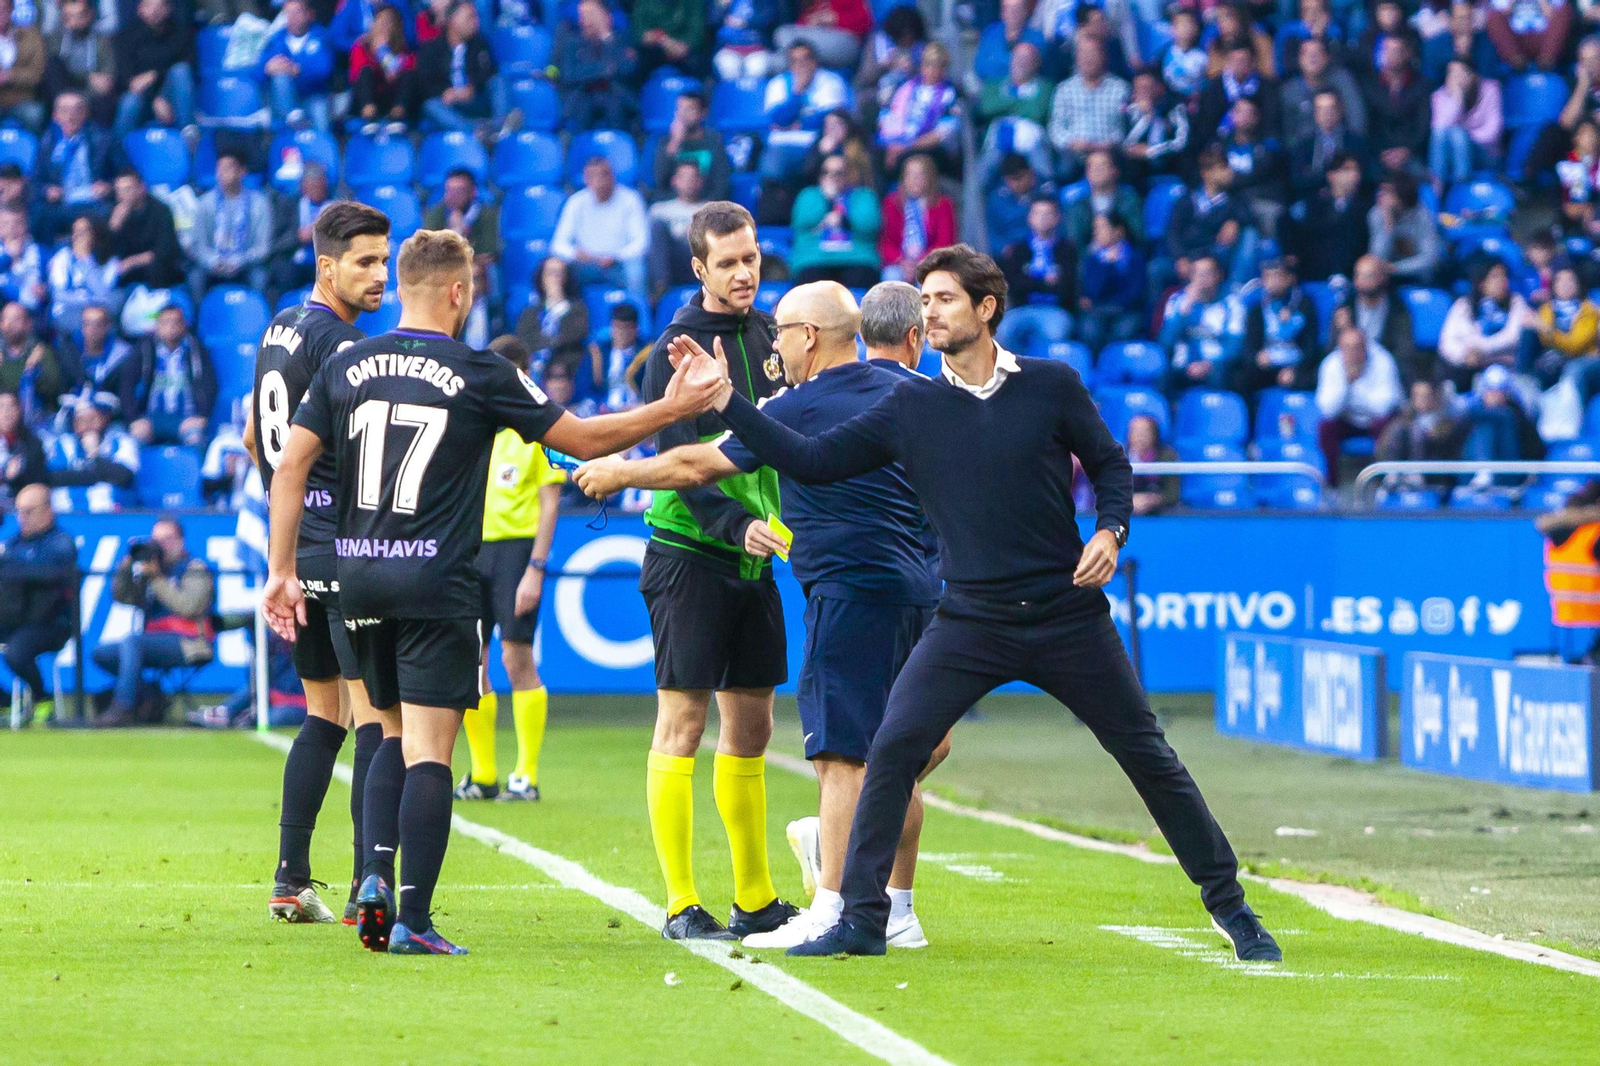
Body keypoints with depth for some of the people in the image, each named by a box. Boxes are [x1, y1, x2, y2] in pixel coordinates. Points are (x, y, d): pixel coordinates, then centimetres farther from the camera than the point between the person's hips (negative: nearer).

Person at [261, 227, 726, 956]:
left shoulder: (346, 367, 5)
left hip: (359, 578, 5)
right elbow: (584, 439, 2)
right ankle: (413, 921, -8)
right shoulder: (478, 376, -5)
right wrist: (672, 409, 13)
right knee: (428, 748, -4)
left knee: (394, 734, 20)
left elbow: (290, 466, 2)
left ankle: (376, 872, 1)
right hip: (436, 584, -5)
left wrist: (283, 571, 7)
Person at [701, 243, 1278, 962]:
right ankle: (861, 920, -6)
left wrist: (1110, 531, -10)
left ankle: (1229, 904, 17)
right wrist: (725, 402, -4)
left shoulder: (1052, 386, -1)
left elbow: (1109, 464, 9)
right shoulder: (909, 409, 3)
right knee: (892, 751, -14)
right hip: (969, 624, 1)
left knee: (1148, 756, 3)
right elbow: (811, 461, 2)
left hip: (1068, 614, -1)